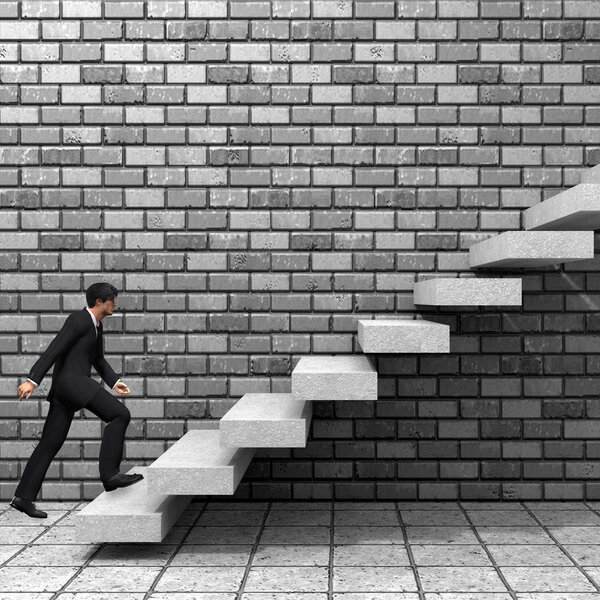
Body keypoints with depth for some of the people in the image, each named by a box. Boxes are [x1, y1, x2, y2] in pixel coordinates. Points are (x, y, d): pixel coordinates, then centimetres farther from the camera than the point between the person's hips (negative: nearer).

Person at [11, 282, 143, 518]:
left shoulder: (95, 324, 23)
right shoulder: (79, 319, -8)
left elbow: (98, 360, 28)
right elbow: (54, 350, -14)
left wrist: (115, 382, 14)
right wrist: (32, 380, -19)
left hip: (65, 391, 10)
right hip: (72, 381, -10)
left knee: (50, 445, 9)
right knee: (119, 414, -16)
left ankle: (23, 497, 11)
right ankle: (110, 473, -17)